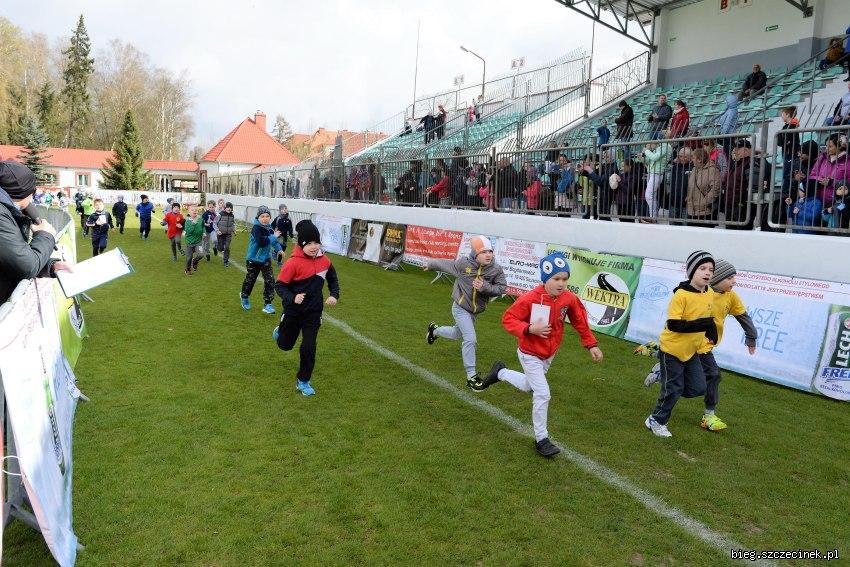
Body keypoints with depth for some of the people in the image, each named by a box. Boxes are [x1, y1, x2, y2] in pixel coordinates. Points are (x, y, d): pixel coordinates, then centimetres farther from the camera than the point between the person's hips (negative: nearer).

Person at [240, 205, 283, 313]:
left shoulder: (269, 227, 0)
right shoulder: (256, 228, -22)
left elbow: (273, 240, 20)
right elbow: (261, 242, -37)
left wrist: (278, 249, 9)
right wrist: (274, 237, -30)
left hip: (266, 259, 5)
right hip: (253, 259, -5)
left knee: (270, 280, -5)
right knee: (250, 280, 12)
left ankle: (268, 304, 2)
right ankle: (244, 296, 41)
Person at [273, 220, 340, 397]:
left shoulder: (324, 261, -6)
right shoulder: (293, 263, -21)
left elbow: (333, 279, 12)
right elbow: (279, 285, -15)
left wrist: (334, 295, -4)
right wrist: (292, 298, -31)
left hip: (314, 312, 2)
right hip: (293, 311, -2)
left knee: (309, 348, -3)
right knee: (285, 345, 16)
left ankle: (303, 381, 16)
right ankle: (281, 330, 53)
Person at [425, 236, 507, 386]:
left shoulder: (496, 269, -17)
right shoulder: (463, 264, -23)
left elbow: (502, 288, -15)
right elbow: (444, 264, -7)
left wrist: (485, 287, -33)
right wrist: (430, 265, 10)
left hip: (476, 310, 5)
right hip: (461, 307, -5)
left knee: (457, 334, 27)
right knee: (470, 339, -14)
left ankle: (435, 330, 57)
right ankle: (471, 375, -1)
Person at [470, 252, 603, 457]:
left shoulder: (569, 299, -15)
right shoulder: (530, 298, -28)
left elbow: (580, 322, 1)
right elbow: (508, 319, -21)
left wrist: (591, 345, -3)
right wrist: (530, 329, -35)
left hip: (549, 355, 6)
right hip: (530, 354, -6)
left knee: (529, 386, 24)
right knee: (543, 394, -10)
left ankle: (500, 372, 49)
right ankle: (541, 439, 8)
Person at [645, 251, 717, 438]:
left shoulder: (710, 294, -1)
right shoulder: (681, 294, -23)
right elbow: (673, 325, -27)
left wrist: (710, 331, 3)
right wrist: (704, 324, -31)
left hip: (692, 350, 7)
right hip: (672, 349, -7)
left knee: (698, 389, 4)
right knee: (673, 389, 3)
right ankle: (656, 421, 23)